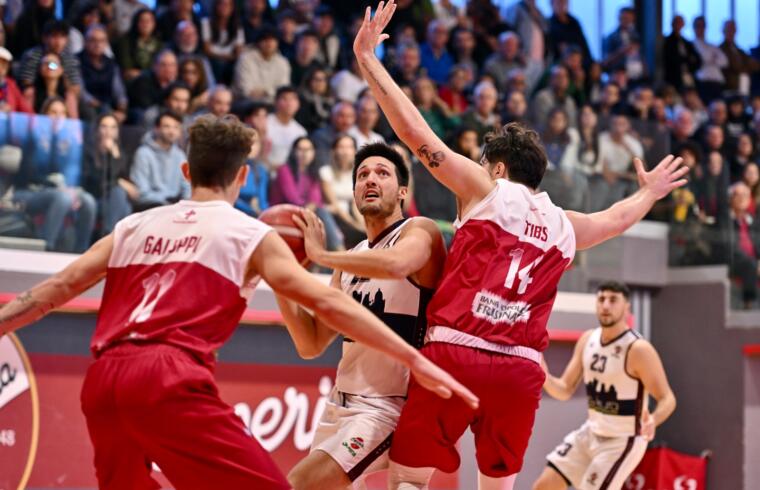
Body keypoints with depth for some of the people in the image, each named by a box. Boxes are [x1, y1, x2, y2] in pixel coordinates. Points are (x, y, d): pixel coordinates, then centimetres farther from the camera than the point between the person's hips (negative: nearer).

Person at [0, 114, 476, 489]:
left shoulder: (134, 226, 22)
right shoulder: (251, 234, 9)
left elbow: (55, 290, 20)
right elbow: (328, 303, 2)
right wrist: (415, 360, 2)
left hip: (103, 379, 6)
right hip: (169, 378, -6)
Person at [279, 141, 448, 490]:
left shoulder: (420, 231, -7)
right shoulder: (351, 260, 15)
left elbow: (396, 264, -34)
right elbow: (311, 345, 11)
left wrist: (319, 254, -22)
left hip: (387, 408, -9)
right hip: (340, 404, 9)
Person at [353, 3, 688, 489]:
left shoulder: (485, 189, 7)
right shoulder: (565, 226, 20)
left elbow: (416, 132, 2)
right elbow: (617, 217, 42)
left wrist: (367, 57, 7)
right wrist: (649, 193, 63)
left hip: (457, 352, -4)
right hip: (521, 369, 4)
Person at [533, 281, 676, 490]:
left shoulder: (639, 349, -22)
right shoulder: (587, 339, -1)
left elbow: (667, 399, -19)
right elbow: (565, 390, 3)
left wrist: (653, 420, -42)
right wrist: (544, 378, -20)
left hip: (622, 441, -7)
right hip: (591, 433, 7)